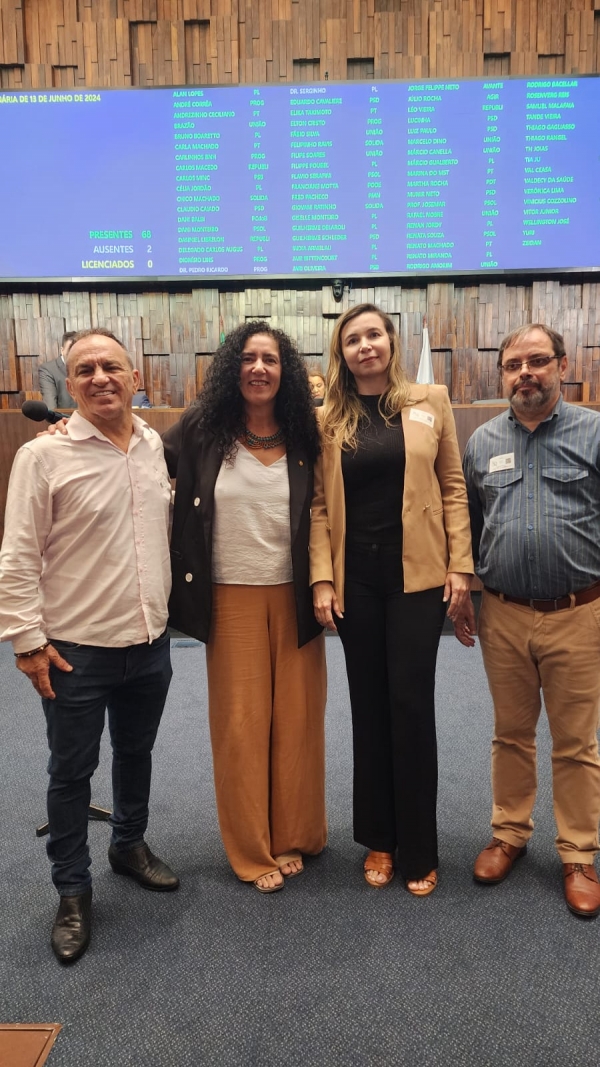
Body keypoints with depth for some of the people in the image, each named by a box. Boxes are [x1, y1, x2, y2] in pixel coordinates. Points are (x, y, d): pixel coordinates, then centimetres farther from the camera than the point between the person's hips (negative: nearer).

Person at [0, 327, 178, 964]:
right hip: (75, 649, -4)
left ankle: (129, 845, 44)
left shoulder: (159, 449, 2)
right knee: (72, 772, 9)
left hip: (150, 643, 5)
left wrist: (176, 606, 13)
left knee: (136, 751, 21)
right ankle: (73, 892, 28)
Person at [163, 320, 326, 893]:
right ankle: (253, 851, 25)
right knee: (241, 724, 7)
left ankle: (293, 837, 29)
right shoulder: (200, 430, -2)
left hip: (294, 598, 1)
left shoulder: (303, 437, 1)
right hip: (231, 600, -1)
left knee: (297, 719, 8)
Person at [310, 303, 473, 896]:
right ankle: (378, 840, 26)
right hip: (355, 578, 1)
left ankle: (418, 850, 18)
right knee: (369, 705, 10)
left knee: (411, 704, 1)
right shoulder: (329, 418, 5)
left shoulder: (430, 401, 4)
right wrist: (321, 578, -6)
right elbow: (319, 504, 2)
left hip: (416, 574, -1)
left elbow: (453, 487, 4)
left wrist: (460, 564, -3)